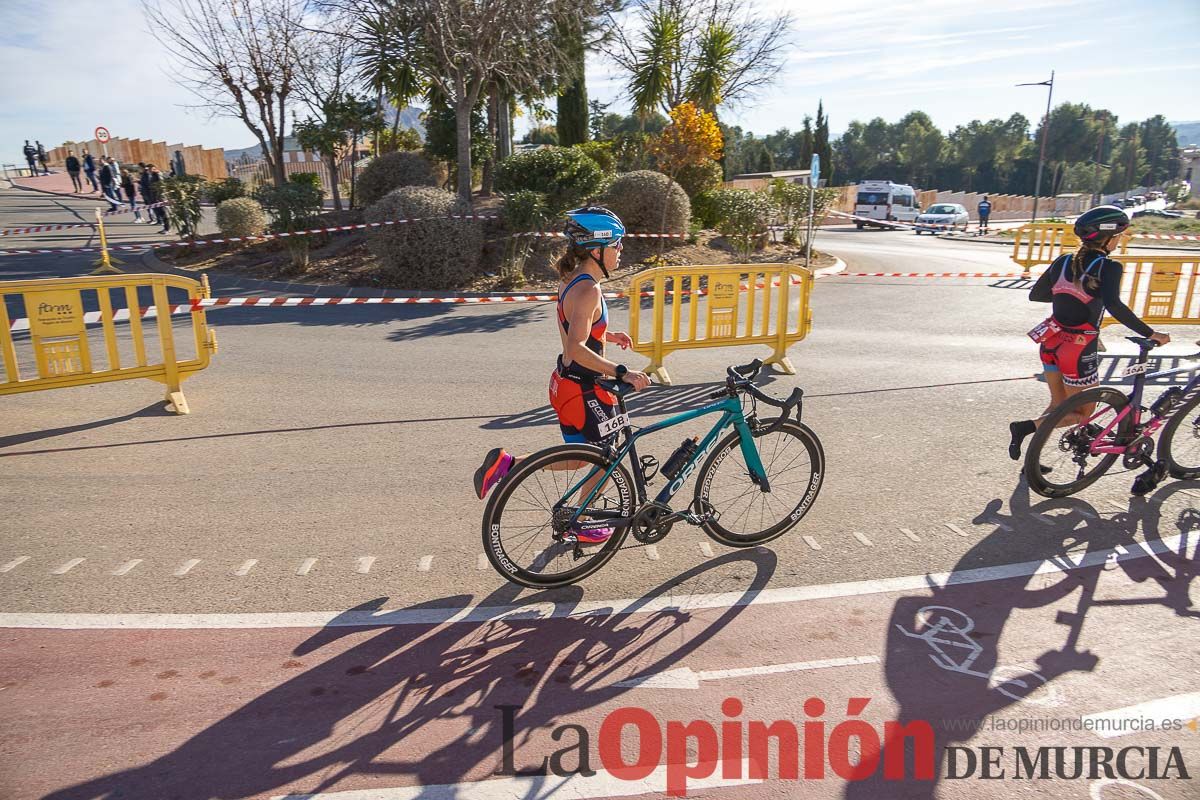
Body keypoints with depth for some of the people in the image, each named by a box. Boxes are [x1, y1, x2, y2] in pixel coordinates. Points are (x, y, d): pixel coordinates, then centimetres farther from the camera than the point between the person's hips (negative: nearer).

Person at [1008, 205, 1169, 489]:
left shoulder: (1063, 261, 4)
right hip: (1079, 350, -6)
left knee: (1058, 405, 21)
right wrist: (1151, 334, -24)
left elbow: (1035, 294, 9)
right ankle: (1025, 427, -8)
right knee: (1082, 414, 9)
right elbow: (1114, 306, -29)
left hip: (1051, 343, 7)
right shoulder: (1109, 267, -14)